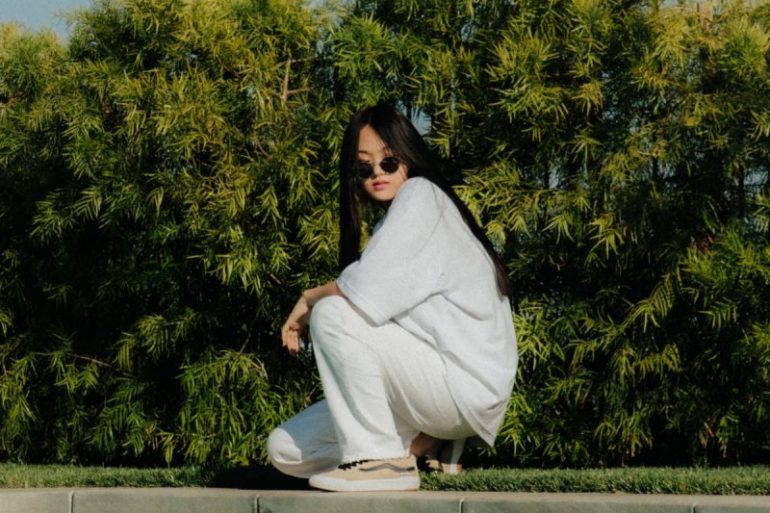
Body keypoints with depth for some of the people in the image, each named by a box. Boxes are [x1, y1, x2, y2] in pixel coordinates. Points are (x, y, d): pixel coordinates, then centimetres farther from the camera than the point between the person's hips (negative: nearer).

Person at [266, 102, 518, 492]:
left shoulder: (420, 195, -9)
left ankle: (382, 459, -14)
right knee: (286, 450, 5)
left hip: (465, 384, -9)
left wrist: (310, 299, -7)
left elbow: (367, 292, -23)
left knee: (332, 313, -23)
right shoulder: (394, 221, 19)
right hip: (437, 387, 9)